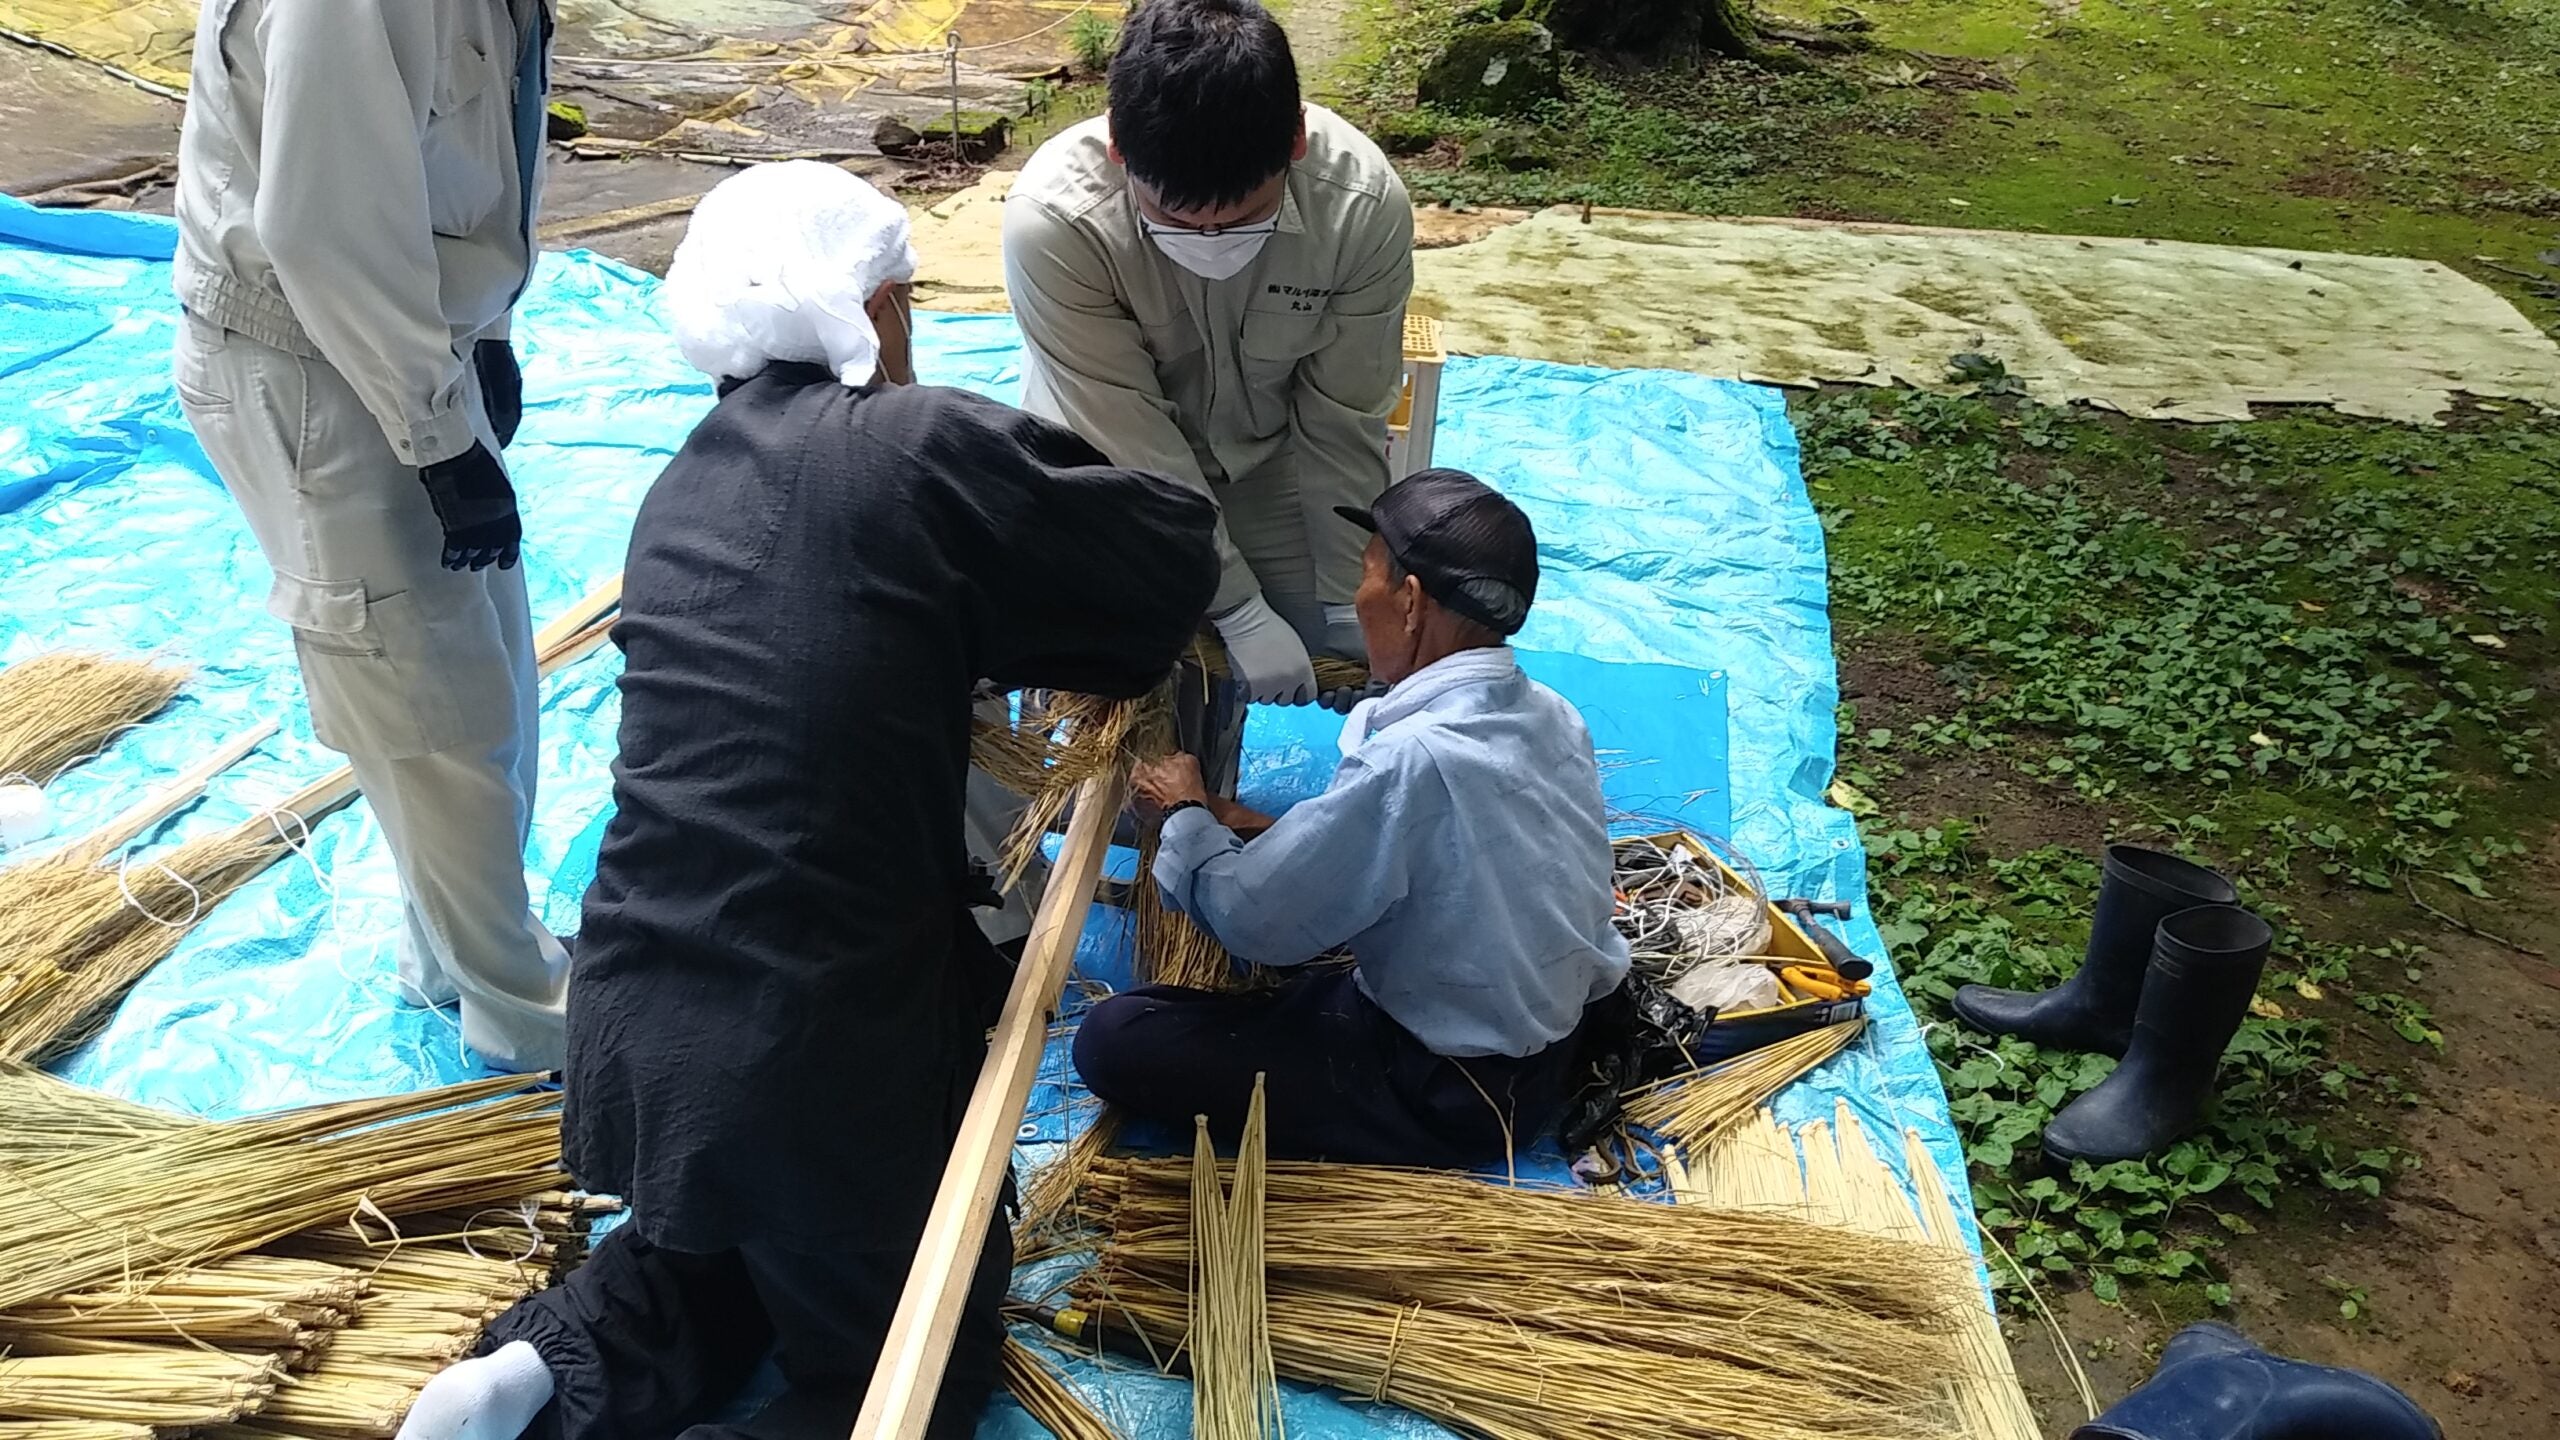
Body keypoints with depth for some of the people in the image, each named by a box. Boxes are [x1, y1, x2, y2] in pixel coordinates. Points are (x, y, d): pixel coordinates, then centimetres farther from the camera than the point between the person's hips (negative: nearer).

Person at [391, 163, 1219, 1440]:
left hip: (630, 1019, 7)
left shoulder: (685, 483, 10)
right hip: (817, 1041, -7)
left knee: (711, 1259, 35)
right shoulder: (922, 446, -12)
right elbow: (1177, 558, -2)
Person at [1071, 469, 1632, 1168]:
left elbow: (1251, 919, -20)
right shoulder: (1553, 715, -4)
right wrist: (1267, 830, 5)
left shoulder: (1409, 761, -30)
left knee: (1115, 1038, -10)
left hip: (1459, 1098, -8)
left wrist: (1187, 814, -1)